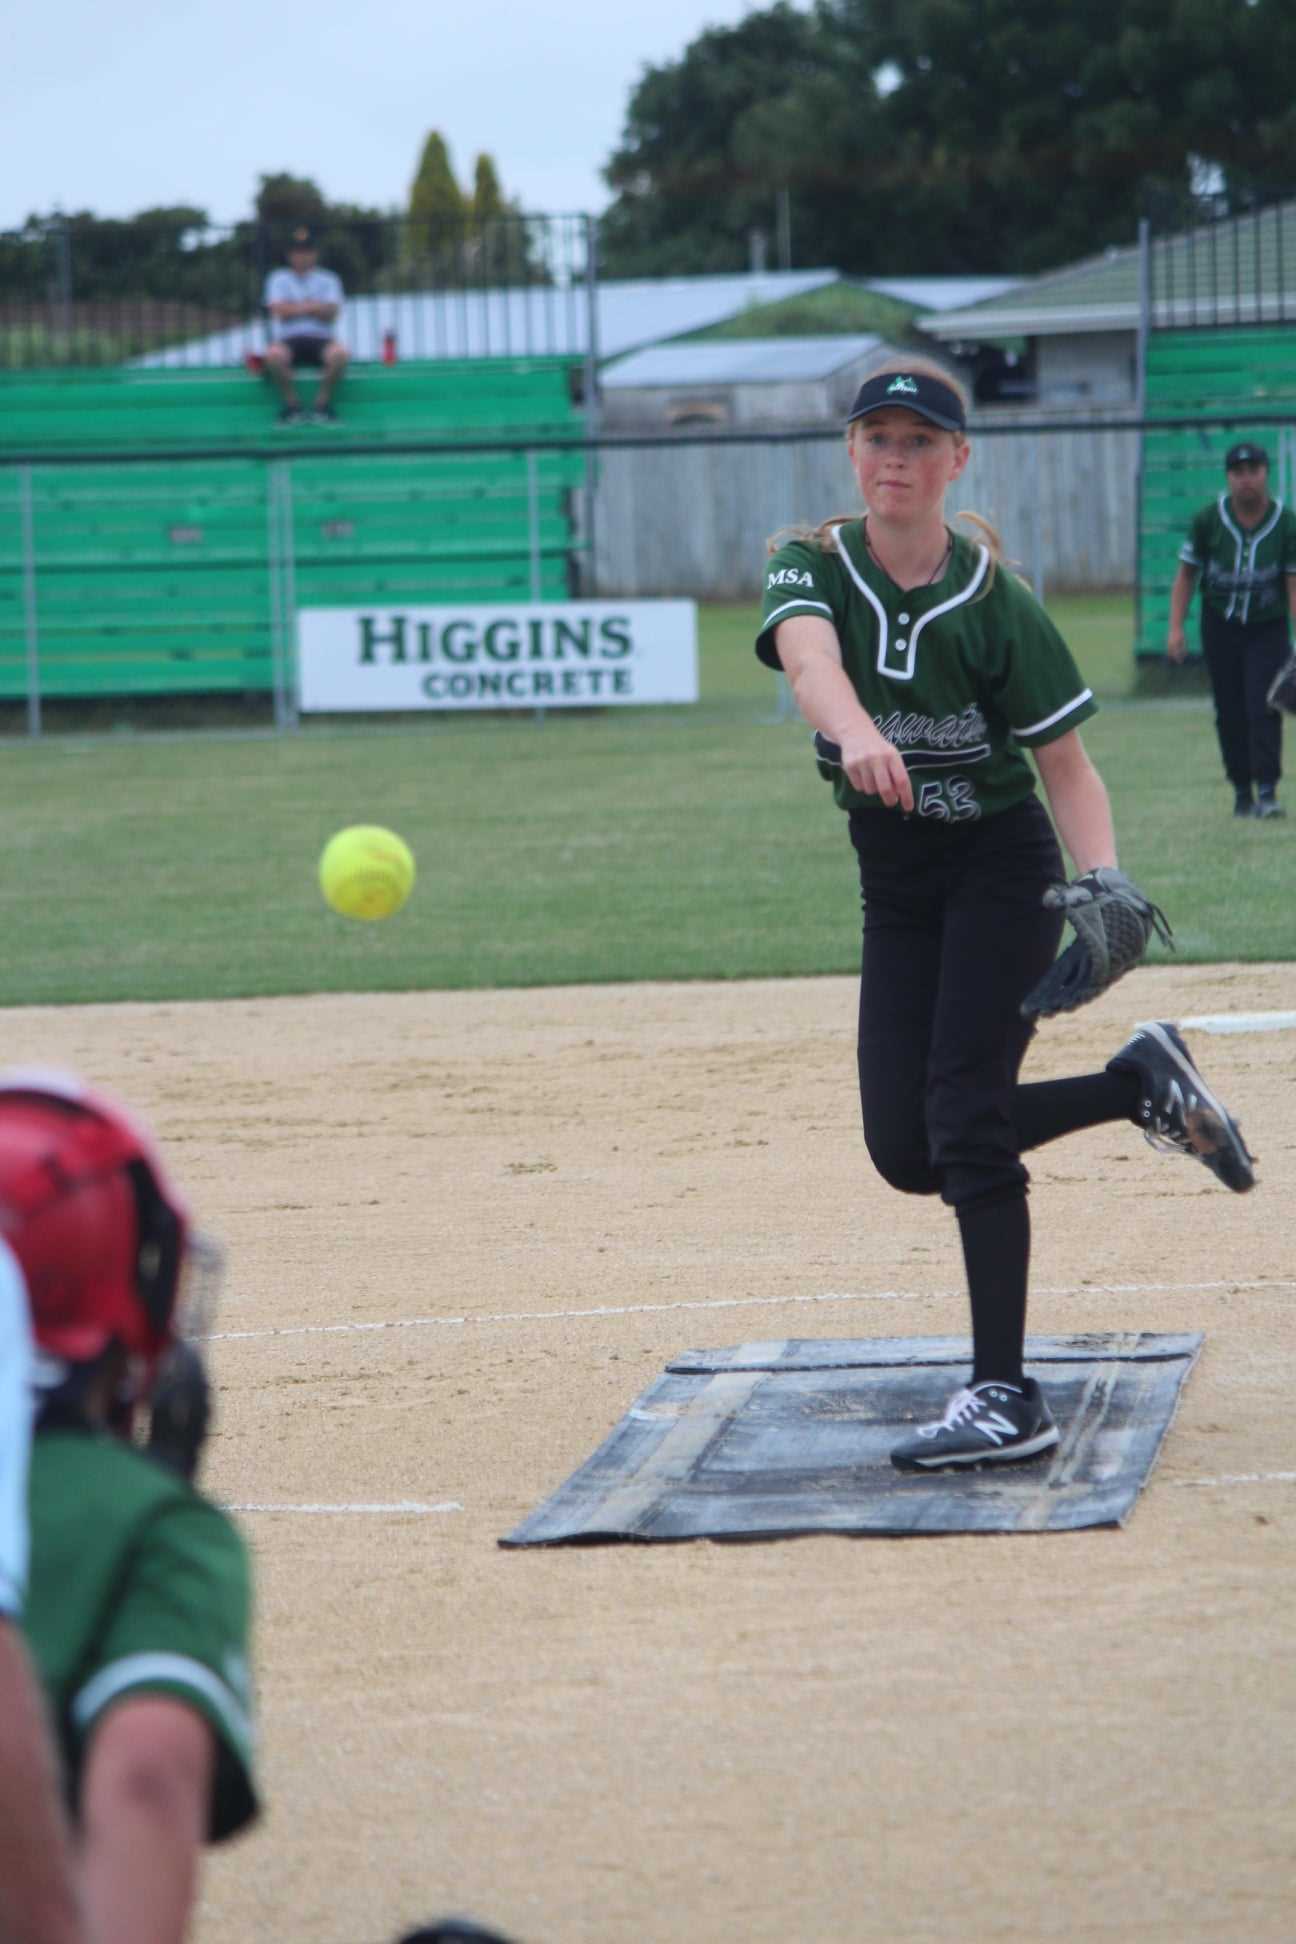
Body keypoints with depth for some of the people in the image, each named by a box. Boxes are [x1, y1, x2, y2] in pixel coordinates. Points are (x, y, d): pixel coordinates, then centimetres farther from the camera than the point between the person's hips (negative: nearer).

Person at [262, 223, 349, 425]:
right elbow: (280, 310, -1)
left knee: (339, 353, -35)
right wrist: (313, 306, -3)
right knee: (274, 355, -37)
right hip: (288, 339, 0)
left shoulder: (328, 279, 17)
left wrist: (295, 308, -9)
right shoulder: (278, 278, 17)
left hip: (321, 339, 0)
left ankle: (322, 404, -17)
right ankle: (292, 406, -18)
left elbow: (331, 312, -1)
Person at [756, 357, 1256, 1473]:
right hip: (894, 884, 5)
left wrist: (1103, 878, -32)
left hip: (1000, 868, -5)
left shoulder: (994, 602, -13)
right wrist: (856, 734, -55)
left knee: (964, 1122, -18)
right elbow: (807, 653, -32)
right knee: (905, 1152, 2)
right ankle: (1139, 1087, 21)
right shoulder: (812, 566, -8)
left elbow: (1067, 764, -12)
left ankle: (1008, 1398, -15)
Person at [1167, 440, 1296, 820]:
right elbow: (1186, 573, 1)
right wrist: (1176, 628, -7)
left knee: (1263, 708, -13)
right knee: (1230, 713, 5)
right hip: (1220, 627, 1)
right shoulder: (1209, 519, -7)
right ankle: (1241, 792, 16)